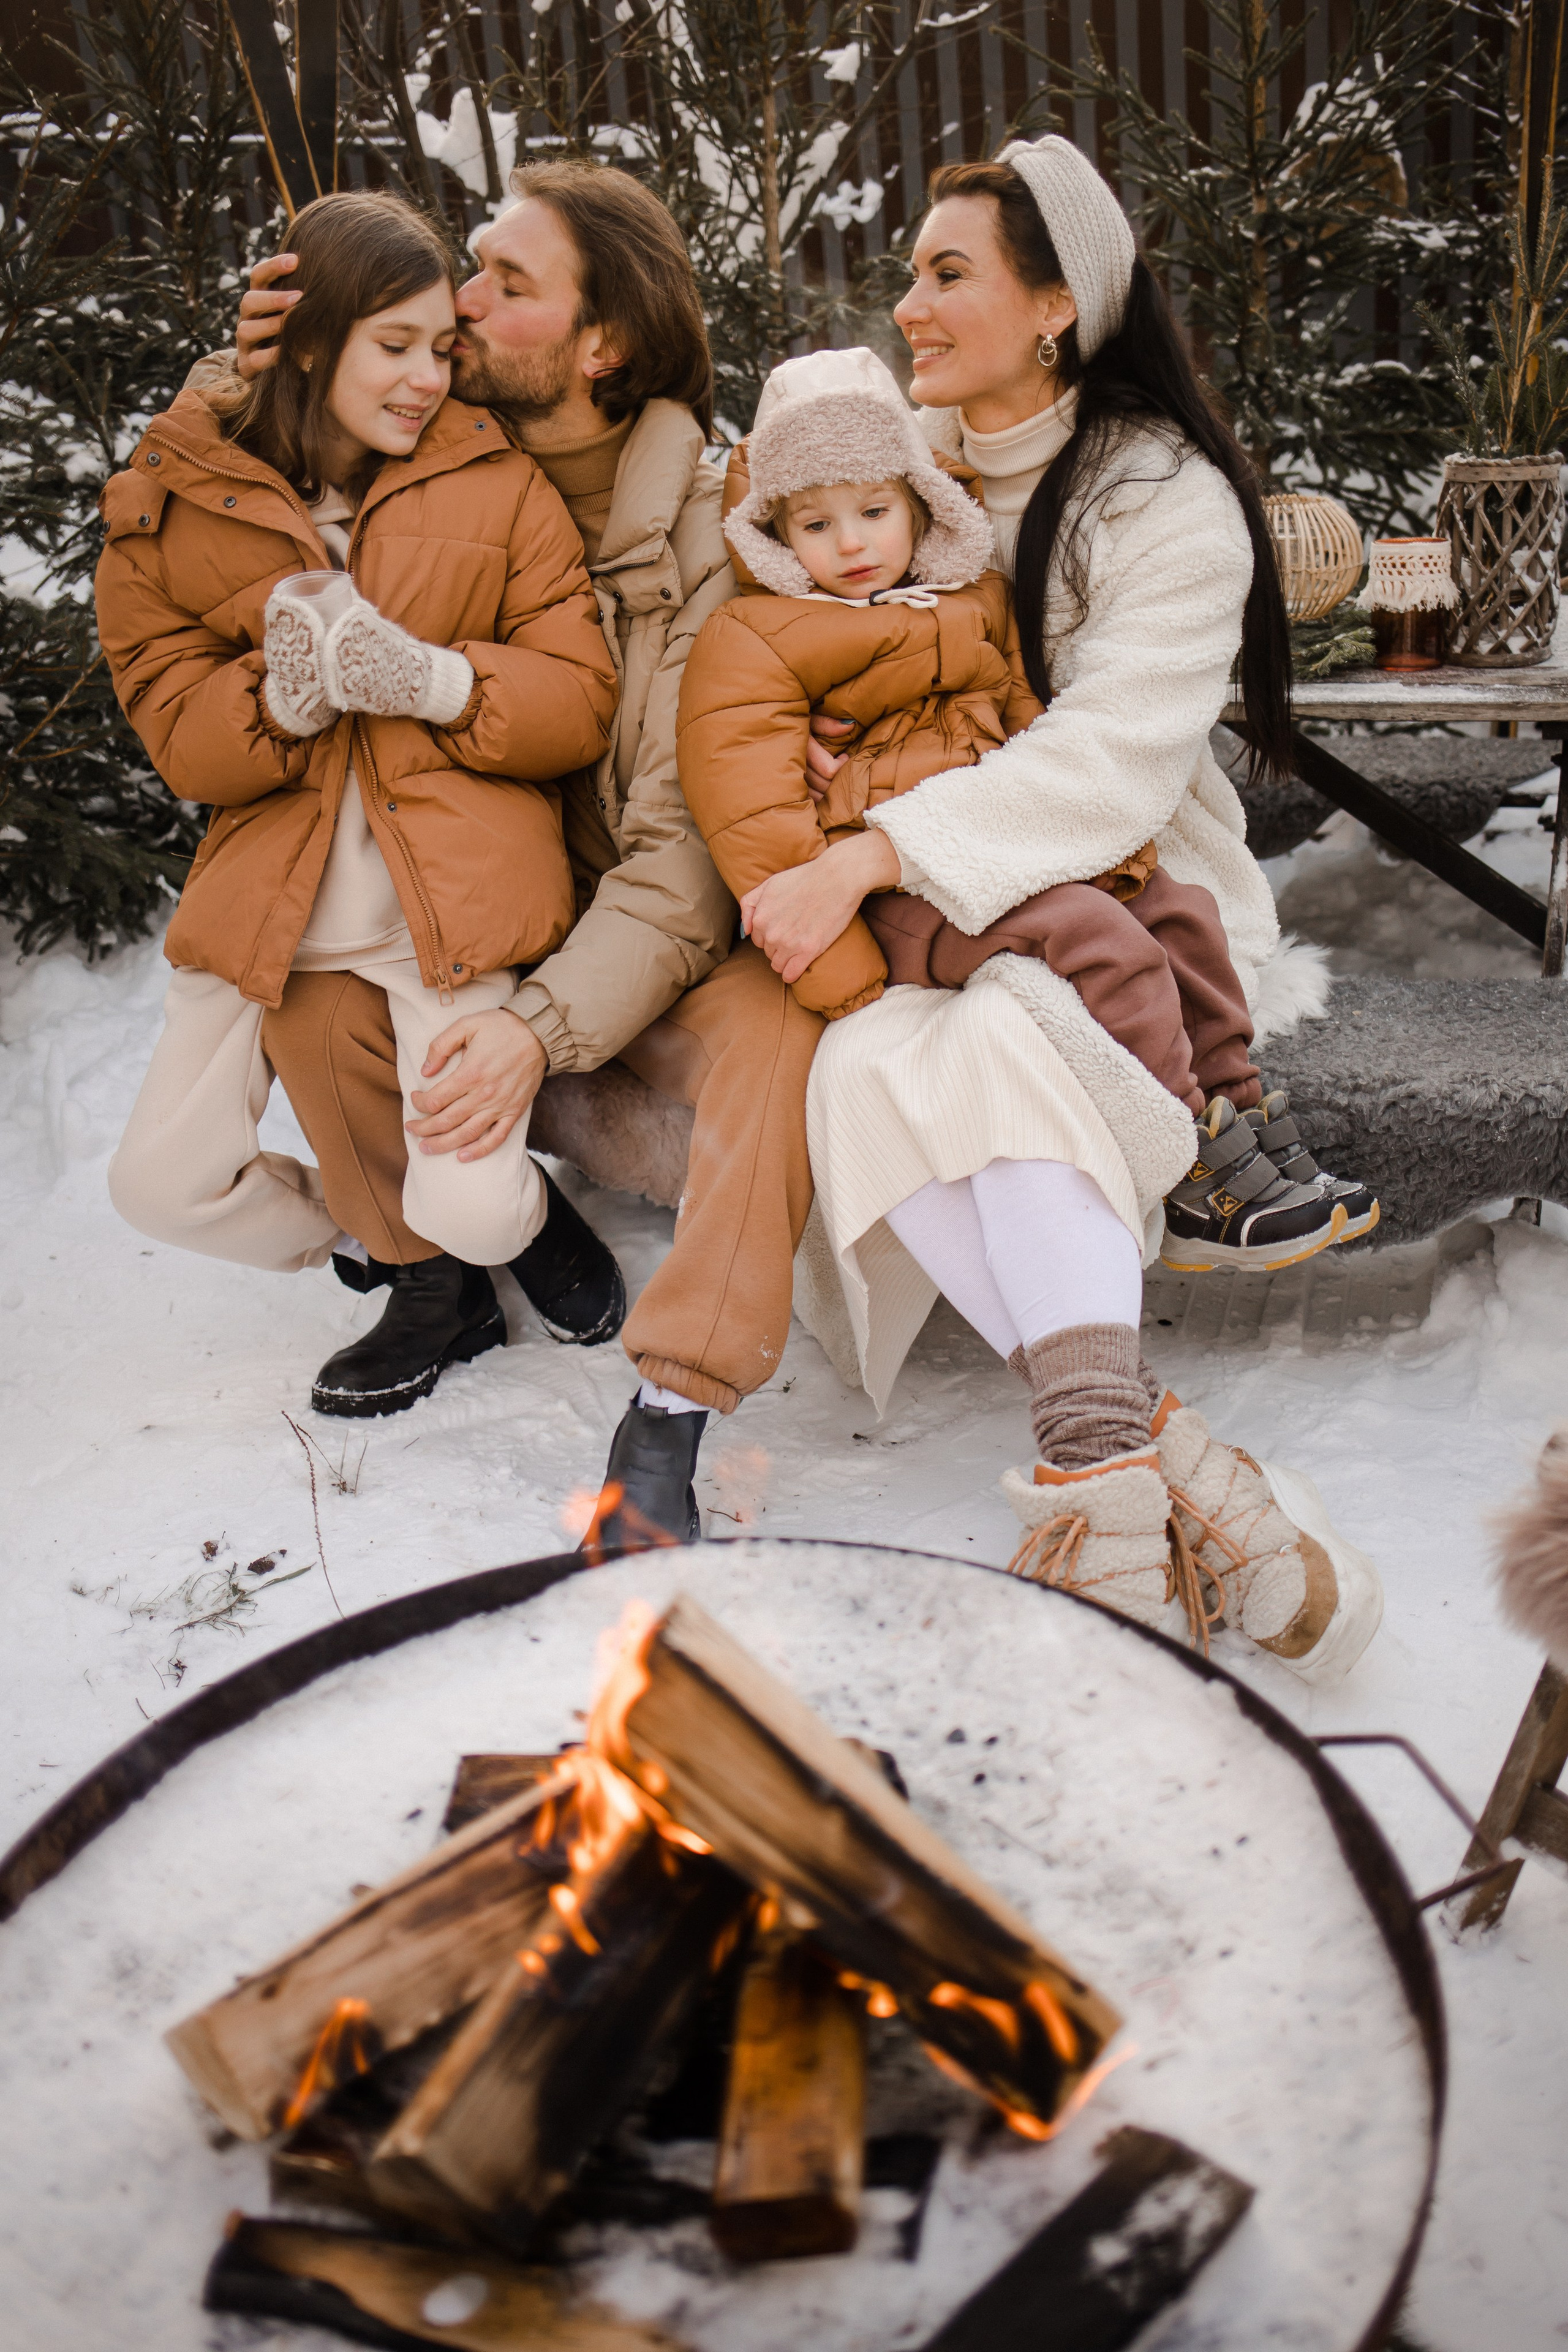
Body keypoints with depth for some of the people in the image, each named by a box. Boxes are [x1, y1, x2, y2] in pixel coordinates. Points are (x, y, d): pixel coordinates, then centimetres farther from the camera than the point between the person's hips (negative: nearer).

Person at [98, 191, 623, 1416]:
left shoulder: (495, 478, 4)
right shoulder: (177, 495, 5)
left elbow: (581, 702, -1)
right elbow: (177, 734, 1)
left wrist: (428, 679, -19)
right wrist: (283, 693, -20)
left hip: (455, 883, -3)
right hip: (271, 887, 3)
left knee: (472, 1211, -16)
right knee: (163, 1181, 3)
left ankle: (526, 1209, 24)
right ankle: (432, 1285, 24)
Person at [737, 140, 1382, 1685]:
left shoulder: (1168, 500, -6)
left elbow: (1106, 763, -19)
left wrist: (867, 858, -30)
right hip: (927, 923, 4)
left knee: (998, 1043, -38)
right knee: (862, 1065, -30)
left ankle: (1096, 1475, -46)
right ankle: (1180, 1481, -40)